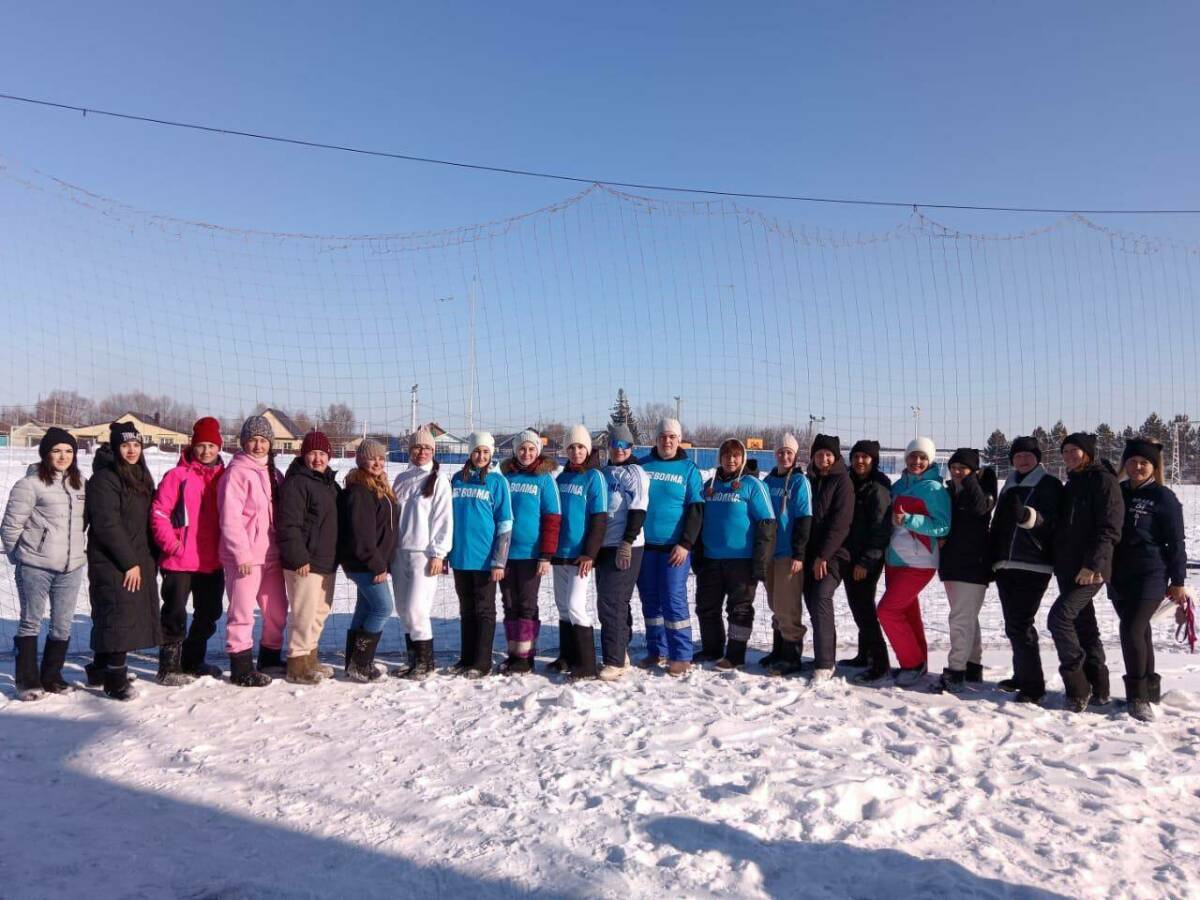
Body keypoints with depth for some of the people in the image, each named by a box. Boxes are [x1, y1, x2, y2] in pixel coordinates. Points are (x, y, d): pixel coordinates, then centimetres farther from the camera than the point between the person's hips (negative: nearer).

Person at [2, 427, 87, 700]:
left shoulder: (80, 482, 8)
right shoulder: (30, 484, -9)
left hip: (71, 567, 5)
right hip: (35, 567, -5)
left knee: (63, 625, 10)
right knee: (31, 623, 6)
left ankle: (51, 676, 24)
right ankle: (27, 680, 17)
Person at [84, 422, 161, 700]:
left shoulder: (142, 476, 15)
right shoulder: (105, 478, -11)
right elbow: (106, 524, -17)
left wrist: (150, 559, 11)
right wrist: (128, 562, -16)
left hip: (139, 560, 8)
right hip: (111, 562, -8)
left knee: (126, 614, 14)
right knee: (119, 615, -9)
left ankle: (102, 668, 27)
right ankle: (115, 678, -4)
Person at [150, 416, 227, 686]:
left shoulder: (224, 477, 7)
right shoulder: (177, 476, -6)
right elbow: (159, 512, -9)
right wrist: (171, 544, -15)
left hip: (213, 560, 5)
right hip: (180, 560, -5)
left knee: (209, 613, 15)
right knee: (175, 613, 1)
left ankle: (193, 662, 31)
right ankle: (169, 668, 13)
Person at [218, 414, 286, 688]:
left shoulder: (274, 474, 13)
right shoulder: (236, 472, -10)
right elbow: (230, 518, -16)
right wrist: (241, 554, -18)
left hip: (271, 554, 8)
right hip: (245, 557, -7)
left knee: (277, 610, 15)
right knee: (243, 612, 1)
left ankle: (270, 657, 32)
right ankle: (241, 668, 11)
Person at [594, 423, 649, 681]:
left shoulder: (634, 473, -5)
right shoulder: (603, 473, 16)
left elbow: (637, 510, -14)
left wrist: (627, 543, -20)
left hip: (625, 548, -8)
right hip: (604, 546, 8)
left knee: (611, 604, -11)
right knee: (611, 603, 13)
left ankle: (614, 661, -7)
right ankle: (621, 654, 24)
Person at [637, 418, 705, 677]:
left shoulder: (689, 469, 2)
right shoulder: (641, 465, 8)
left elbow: (696, 509, -2)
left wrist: (686, 544, -10)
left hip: (674, 547, -3)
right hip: (644, 545, 3)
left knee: (674, 600, -6)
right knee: (650, 600, 9)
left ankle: (681, 656, 2)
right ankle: (657, 650, 21)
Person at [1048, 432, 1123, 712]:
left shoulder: (1103, 480, -7)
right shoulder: (1071, 485, 18)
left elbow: (1109, 529, -16)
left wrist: (1093, 564, -22)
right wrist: (1058, 562, 16)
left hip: (1090, 570, -9)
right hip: (1068, 568, 9)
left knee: (1059, 617, -17)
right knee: (1083, 626, 12)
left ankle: (1078, 688, -9)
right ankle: (1098, 689, 21)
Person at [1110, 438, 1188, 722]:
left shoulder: (1164, 497, -4)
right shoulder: (1116, 493, 9)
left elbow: (1176, 542, -4)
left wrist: (1178, 582, -6)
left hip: (1151, 576, -5)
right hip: (1119, 576, 5)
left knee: (1133, 631, -15)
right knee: (1139, 632, 14)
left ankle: (1139, 696, -4)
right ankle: (1150, 688, 27)